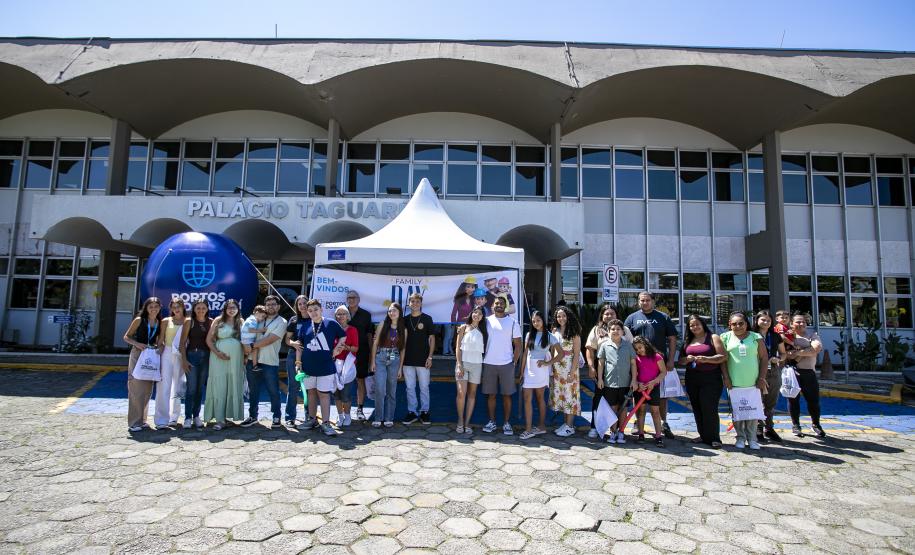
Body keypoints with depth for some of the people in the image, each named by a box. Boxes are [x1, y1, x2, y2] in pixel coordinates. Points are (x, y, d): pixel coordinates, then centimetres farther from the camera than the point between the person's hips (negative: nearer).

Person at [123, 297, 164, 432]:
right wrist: (137, 344, -17)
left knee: (147, 390, 9)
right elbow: (126, 337, -1)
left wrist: (160, 347, -4)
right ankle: (134, 422, 2)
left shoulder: (160, 323, 8)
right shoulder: (139, 320, -3)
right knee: (136, 388, -5)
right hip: (137, 354, -4)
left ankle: (142, 419, 20)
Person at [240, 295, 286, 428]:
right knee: (253, 390, 13)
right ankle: (252, 416, 25)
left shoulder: (281, 322, -3)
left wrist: (252, 346, -13)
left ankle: (277, 417, 15)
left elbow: (269, 340, -13)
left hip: (270, 363, -4)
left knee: (273, 391, 3)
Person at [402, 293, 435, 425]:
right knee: (410, 388, 8)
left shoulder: (427, 318, 0)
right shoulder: (405, 319, 7)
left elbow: (432, 338, -1)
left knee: (424, 387, 4)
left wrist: (430, 357, -7)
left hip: (423, 360, -3)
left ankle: (424, 412, 15)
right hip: (408, 360, 3)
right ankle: (411, 412, 17)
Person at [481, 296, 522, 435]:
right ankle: (491, 422, 17)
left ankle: (506, 423, 14)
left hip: (506, 364, -1)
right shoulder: (487, 321, 6)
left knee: (507, 395, 4)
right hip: (489, 364, 1)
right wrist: (482, 358, 1)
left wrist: (514, 362, -4)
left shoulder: (512, 322, 2)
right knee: (491, 394, 7)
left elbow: (518, 344, 3)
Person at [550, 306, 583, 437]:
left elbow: (576, 354, -8)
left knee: (569, 395, 0)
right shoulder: (555, 331, 6)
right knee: (560, 395, 9)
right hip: (556, 369, 5)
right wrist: (551, 369, 3)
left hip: (569, 368, -5)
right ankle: (566, 423, 21)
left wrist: (572, 372, -14)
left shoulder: (574, 333, -6)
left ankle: (570, 426, 9)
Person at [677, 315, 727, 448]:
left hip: (711, 378, -5)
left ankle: (714, 438, 0)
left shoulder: (713, 337, 2)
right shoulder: (687, 341, 15)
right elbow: (680, 361, 17)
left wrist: (706, 359, -21)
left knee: (709, 409, -9)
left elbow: (723, 356, -8)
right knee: (697, 408, 8)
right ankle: (704, 436, 18)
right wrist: (686, 359, -5)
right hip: (692, 379, 5)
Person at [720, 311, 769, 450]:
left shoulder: (756, 337, 4)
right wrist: (726, 377, -4)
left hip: (753, 383, 0)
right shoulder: (726, 337, 2)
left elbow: (764, 358, 4)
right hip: (734, 383, 0)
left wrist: (762, 378, -1)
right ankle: (741, 437, 20)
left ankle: (751, 438, 20)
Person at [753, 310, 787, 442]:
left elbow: (783, 353, 17)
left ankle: (769, 429, 22)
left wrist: (778, 359, -4)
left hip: (774, 372, 5)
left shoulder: (776, 336, 11)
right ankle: (758, 430, 5)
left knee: (771, 403, 11)